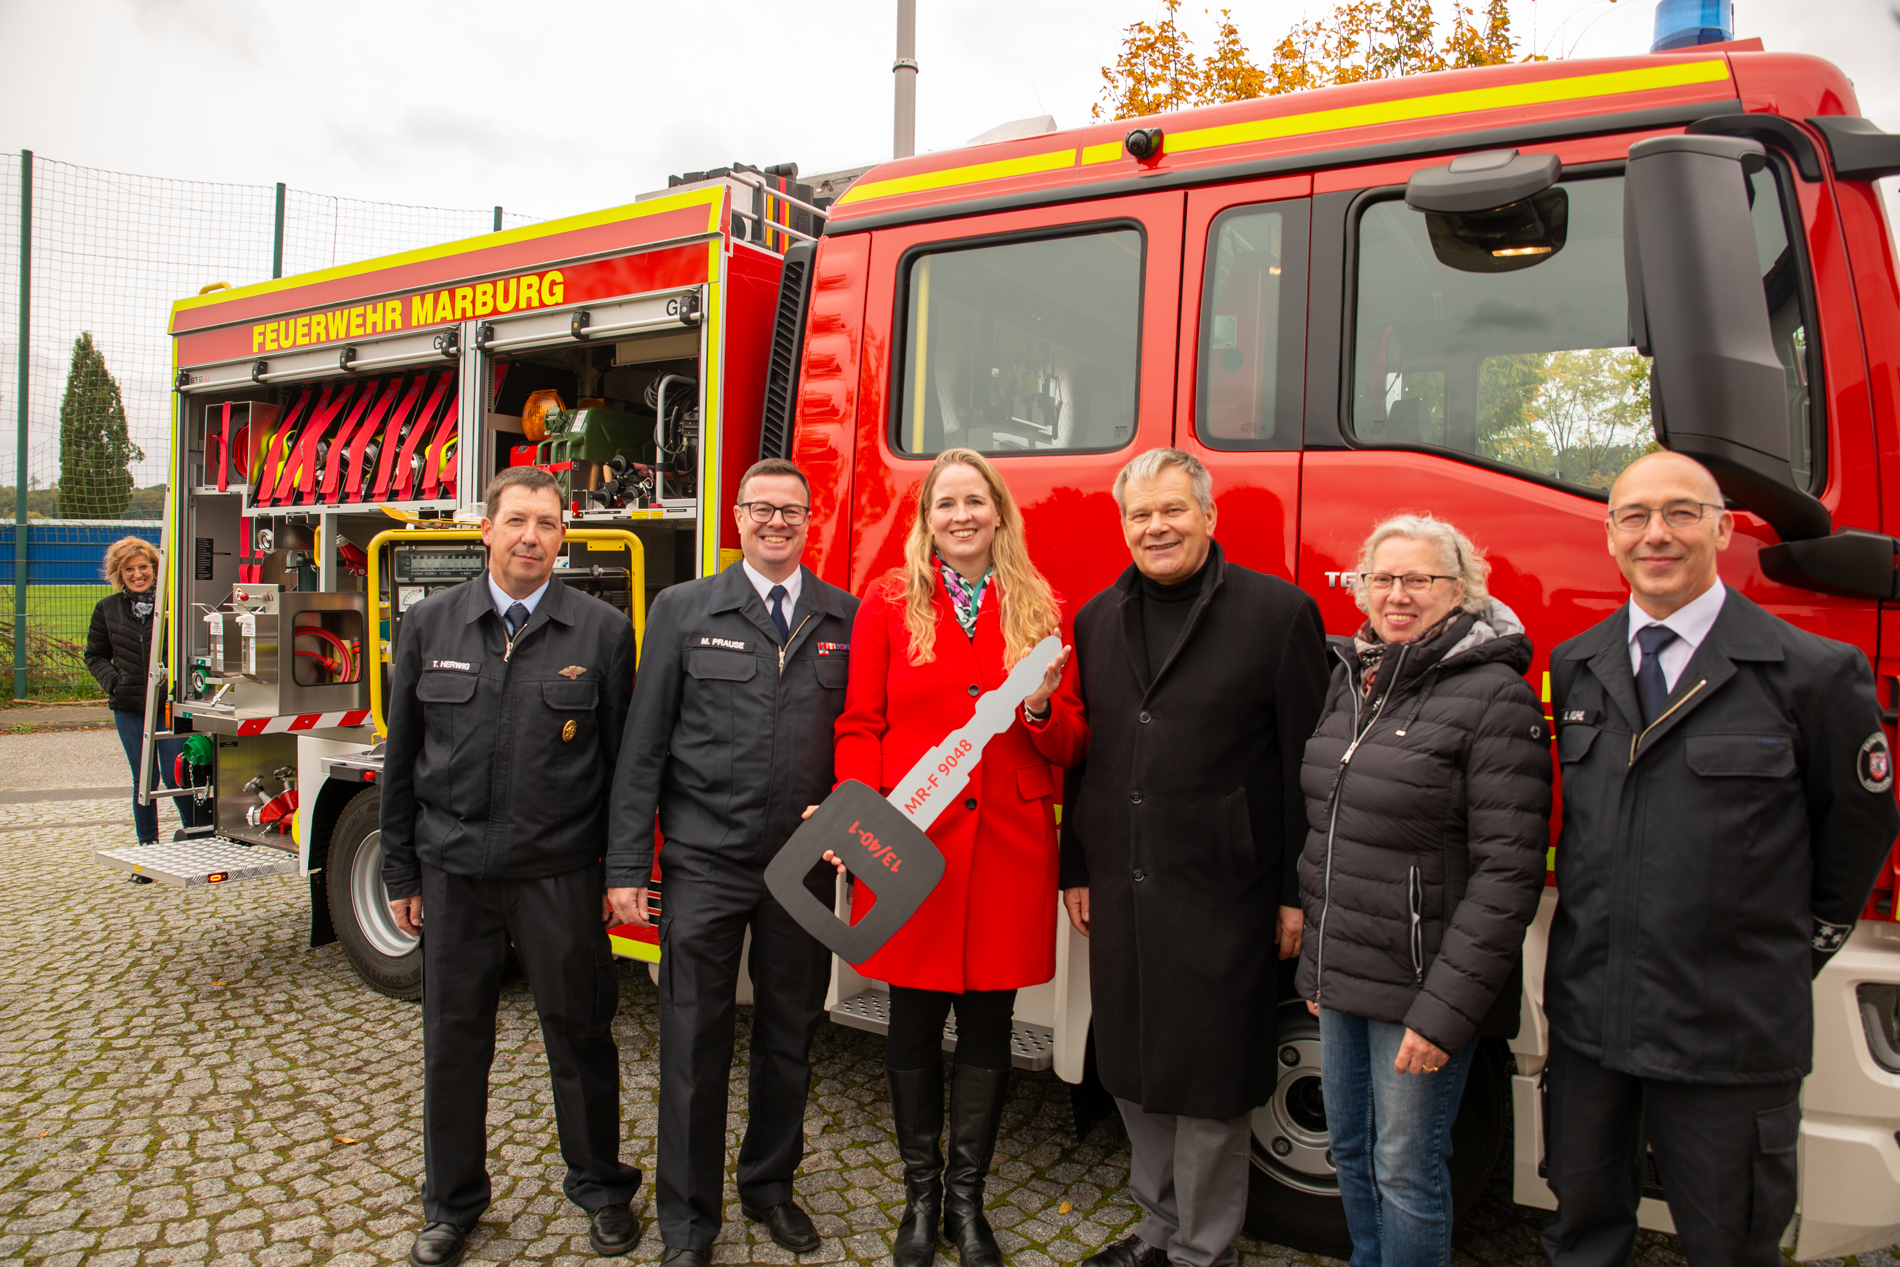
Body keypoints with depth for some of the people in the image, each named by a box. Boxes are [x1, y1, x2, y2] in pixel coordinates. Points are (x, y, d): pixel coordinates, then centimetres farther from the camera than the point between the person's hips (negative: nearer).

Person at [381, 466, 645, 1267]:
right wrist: (400, 873, 7)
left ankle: (601, 1190, 30)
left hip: (560, 872, -2)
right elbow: (401, 758, 7)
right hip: (453, 870, 2)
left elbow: (623, 764, -1)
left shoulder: (603, 631, -3)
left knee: (580, 1034, 9)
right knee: (454, 1040, 13)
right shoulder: (429, 624, 4)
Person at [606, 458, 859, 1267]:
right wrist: (626, 867, -5)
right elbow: (643, 746, -1)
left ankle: (769, 1187, 37)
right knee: (695, 1046, 7)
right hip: (705, 864, -2)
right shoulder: (683, 611, 1)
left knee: (790, 1038, 15)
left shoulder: (847, 619, 4)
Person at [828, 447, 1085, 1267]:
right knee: (914, 1021, 9)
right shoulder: (889, 602, 4)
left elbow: (1070, 748, 8)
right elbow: (860, 727, 2)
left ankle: (967, 1198, 29)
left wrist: (1040, 707, -13)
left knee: (988, 1023, 10)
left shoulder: (1042, 611, 7)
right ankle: (920, 1194, 29)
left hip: (1008, 849, 1)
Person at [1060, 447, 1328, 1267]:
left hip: (1221, 894, -5)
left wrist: (1297, 892, -8)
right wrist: (1076, 868, 12)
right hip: (1118, 892, 5)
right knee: (1134, 1074, 16)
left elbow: (1305, 763, -6)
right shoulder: (1098, 619, 10)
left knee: (1210, 1084, 5)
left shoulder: (1278, 612, -5)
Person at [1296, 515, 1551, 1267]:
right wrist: (1315, 962, 14)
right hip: (1343, 975, 7)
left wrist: (1446, 1007, -20)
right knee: (1350, 1149, 20)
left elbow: (1507, 871, -18)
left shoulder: (1495, 697, -14)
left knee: (1406, 1171, 6)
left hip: (1422, 981, -7)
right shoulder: (1352, 680, 8)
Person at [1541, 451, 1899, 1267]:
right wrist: (1596, 938, 12)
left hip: (1732, 1035, -3)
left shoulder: (1812, 673, -9)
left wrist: (1793, 952, 10)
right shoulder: (1575, 668, 5)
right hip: (1588, 1018, 4)